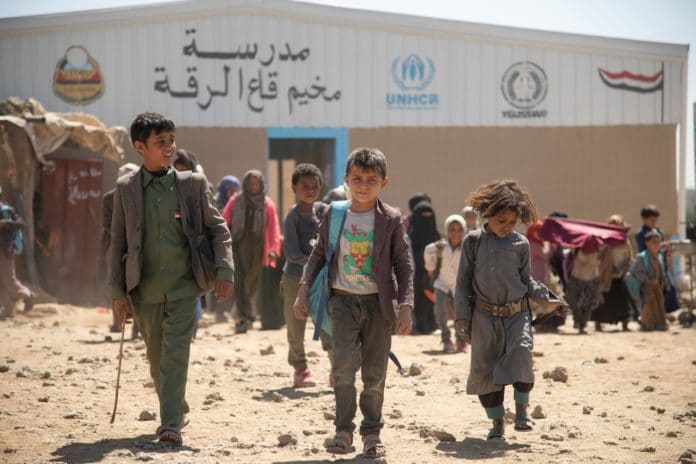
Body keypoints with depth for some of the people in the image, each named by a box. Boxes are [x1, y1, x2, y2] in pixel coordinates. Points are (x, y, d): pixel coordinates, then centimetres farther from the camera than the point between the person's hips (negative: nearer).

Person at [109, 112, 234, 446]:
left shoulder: (192, 183, 1)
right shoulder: (126, 188, 2)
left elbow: (217, 228, 5)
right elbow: (117, 242, 5)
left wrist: (224, 271, -8)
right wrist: (118, 291, 0)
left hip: (183, 284, -2)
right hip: (145, 289, 2)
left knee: (175, 352, -14)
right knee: (156, 355, 12)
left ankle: (170, 424, -17)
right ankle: (177, 410, 34)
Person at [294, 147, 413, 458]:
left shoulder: (391, 220, -1)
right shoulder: (334, 215, 3)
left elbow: (404, 266, 1)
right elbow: (319, 254, 13)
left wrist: (405, 306, -8)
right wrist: (304, 290, 6)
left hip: (378, 304, 0)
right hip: (343, 301, 0)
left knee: (375, 374, 5)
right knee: (344, 365, -15)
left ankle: (372, 433, 18)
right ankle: (343, 432, -7)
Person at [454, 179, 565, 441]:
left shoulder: (520, 243, 5)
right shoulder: (473, 241, 2)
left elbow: (526, 280, 14)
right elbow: (463, 282, 4)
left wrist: (544, 299, -1)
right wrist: (462, 316, 1)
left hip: (517, 314, 0)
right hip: (484, 316, 0)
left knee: (521, 356, -19)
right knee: (485, 369, 1)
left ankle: (521, 412, -4)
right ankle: (497, 422, 13)